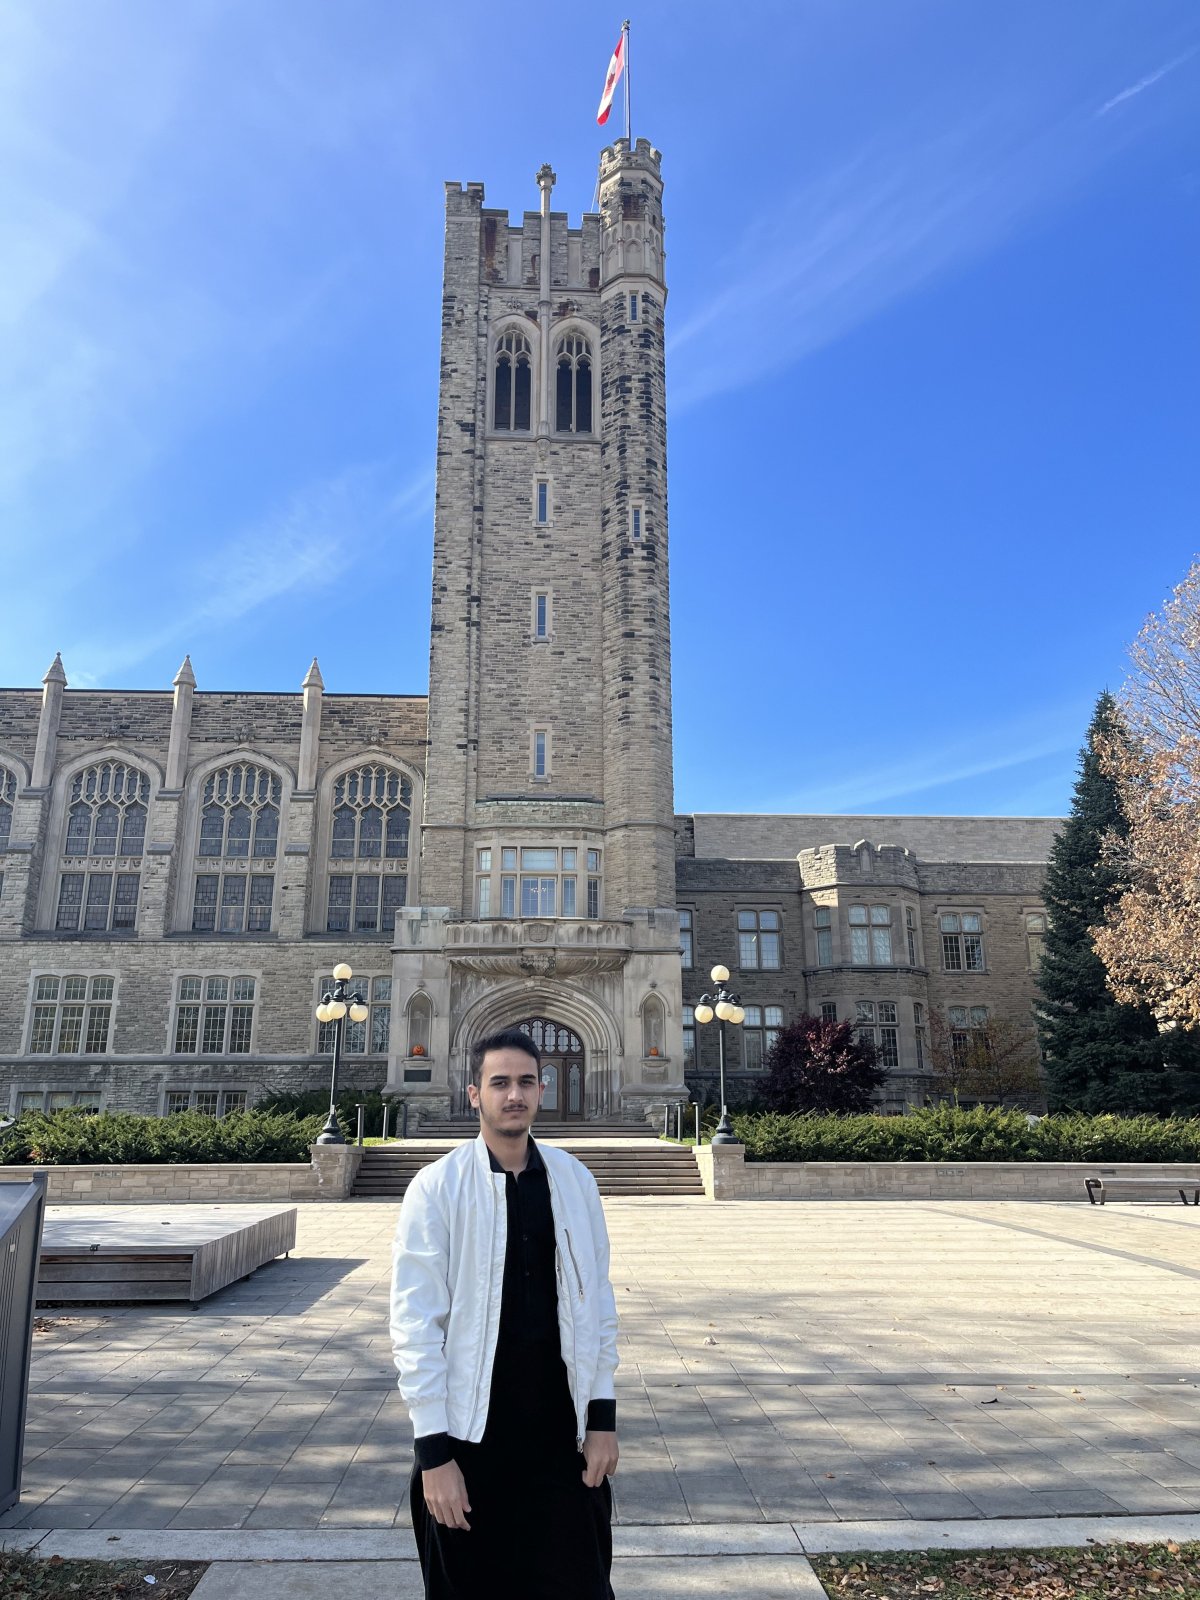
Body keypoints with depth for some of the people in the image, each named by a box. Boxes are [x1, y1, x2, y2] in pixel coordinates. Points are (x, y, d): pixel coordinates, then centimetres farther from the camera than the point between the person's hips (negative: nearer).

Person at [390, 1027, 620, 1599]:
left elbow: (596, 1301, 4)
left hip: (562, 1428, 3)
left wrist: (603, 1415, 3)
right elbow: (416, 1323, -10)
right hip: (471, 1434, -2)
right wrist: (433, 1450, -11)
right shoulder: (437, 1188, -11)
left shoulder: (573, 1180, -1)